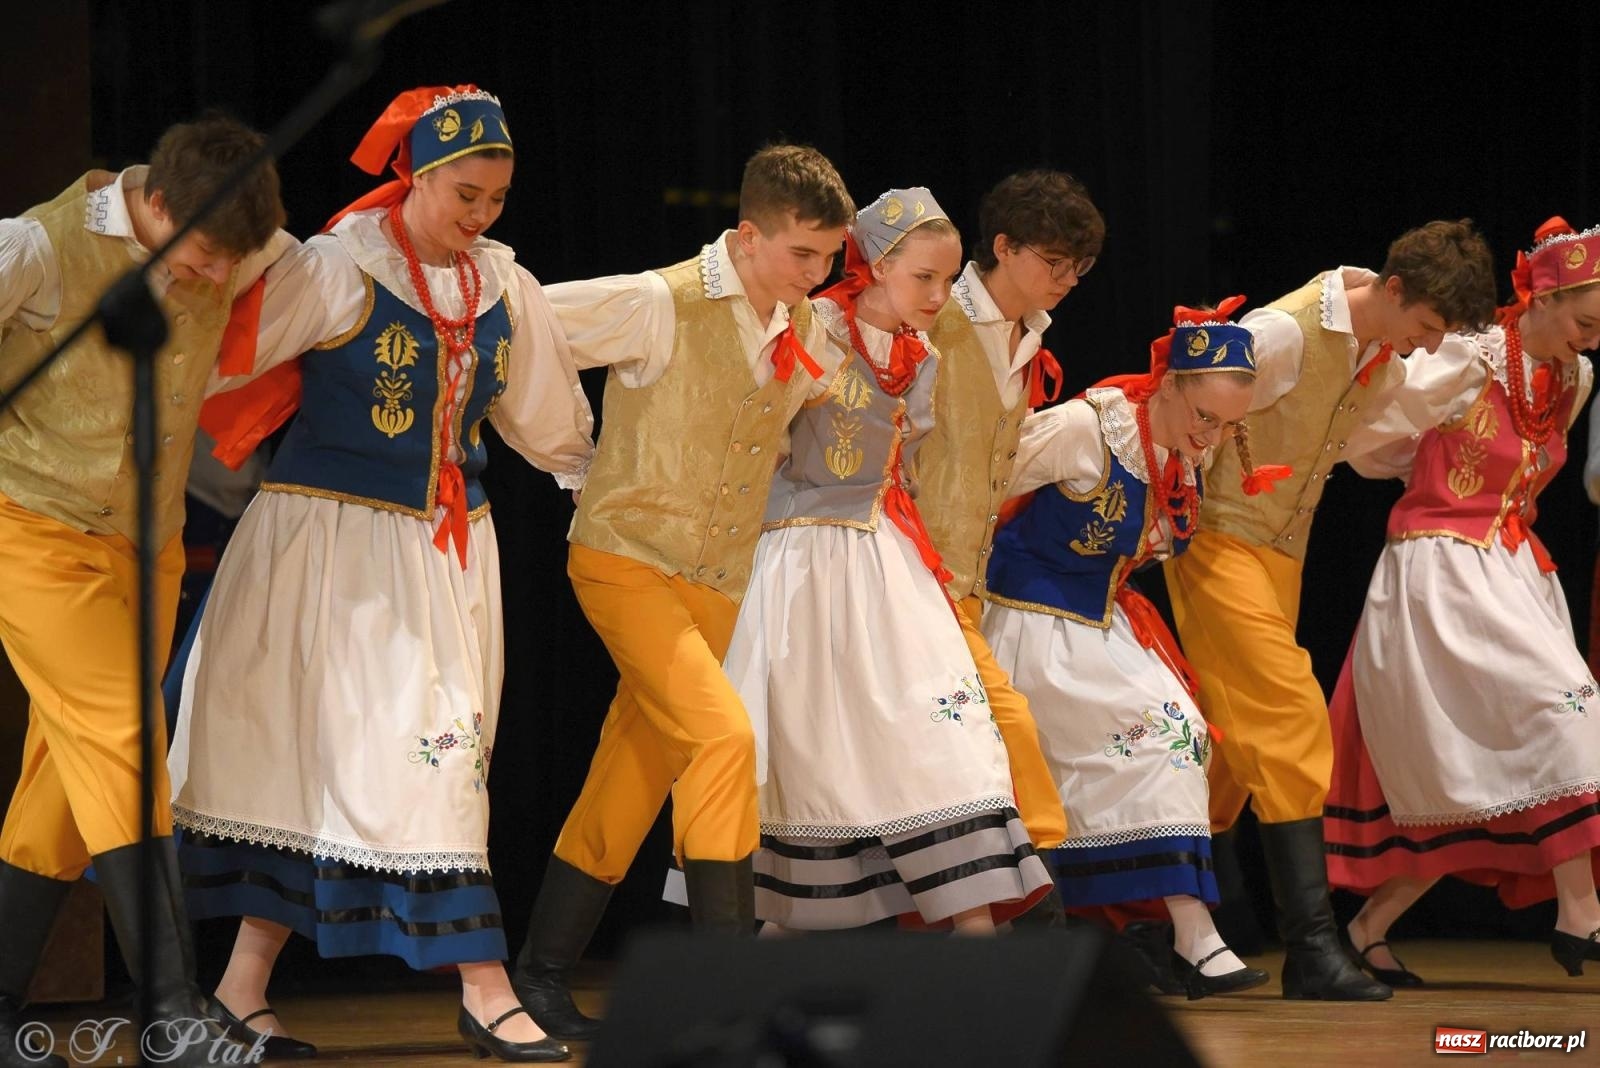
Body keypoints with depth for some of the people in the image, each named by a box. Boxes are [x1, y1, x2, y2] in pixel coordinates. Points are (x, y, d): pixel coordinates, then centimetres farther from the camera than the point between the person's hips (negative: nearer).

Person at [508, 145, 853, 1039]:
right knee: (723, 733, -21)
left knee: (636, 778, 8)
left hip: (716, 582, 7)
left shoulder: (809, 330, 5)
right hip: (629, 560, -6)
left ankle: (545, 973, 19)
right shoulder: (660, 304, -15)